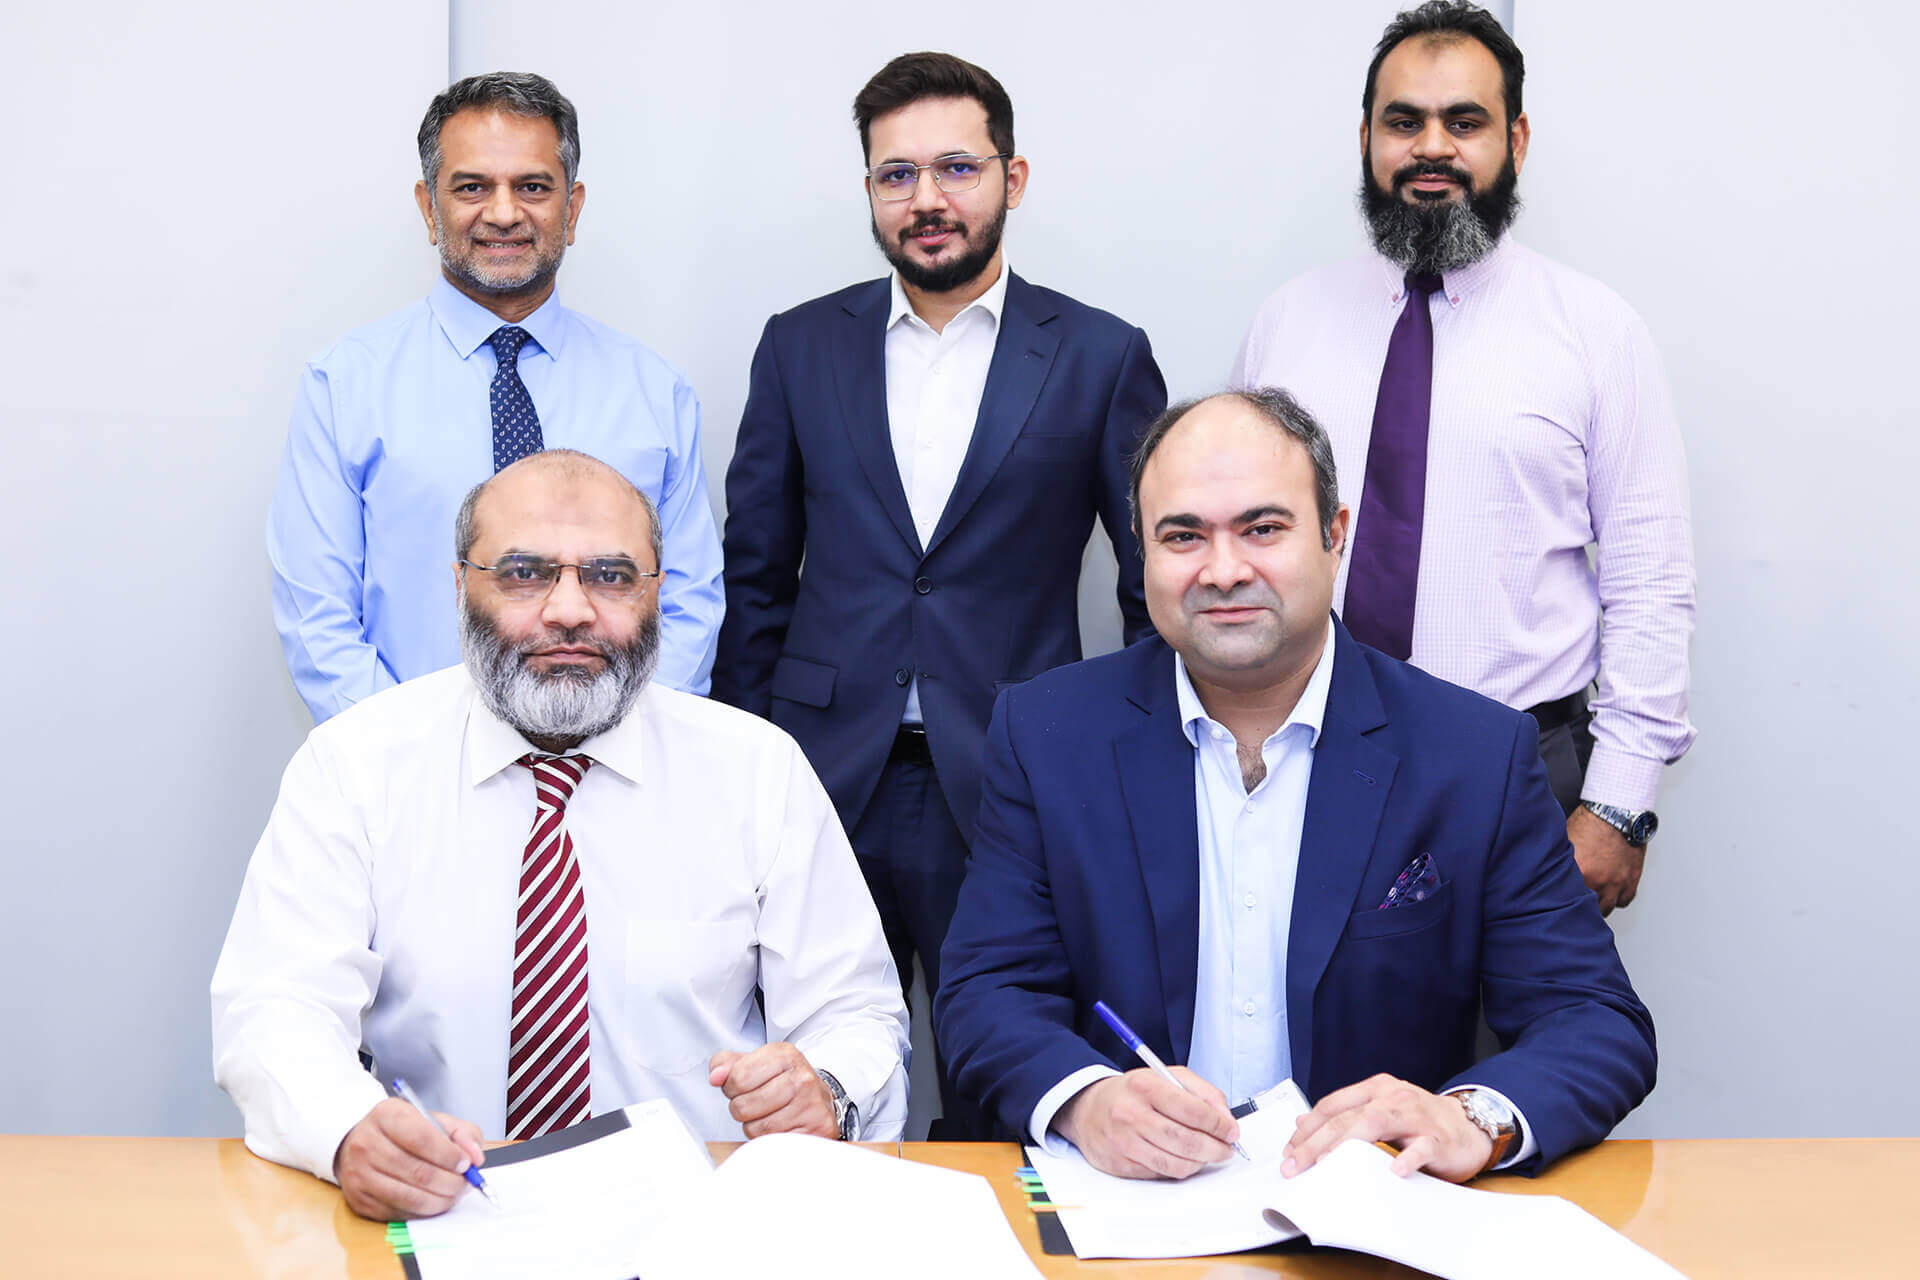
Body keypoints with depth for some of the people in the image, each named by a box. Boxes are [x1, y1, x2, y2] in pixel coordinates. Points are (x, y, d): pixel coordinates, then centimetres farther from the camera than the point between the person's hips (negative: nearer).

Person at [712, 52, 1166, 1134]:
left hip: (1012, 793, -2)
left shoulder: (1102, 357, 2)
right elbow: (755, 577, 12)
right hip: (825, 787, 2)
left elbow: (1162, 585, 6)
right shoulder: (802, 346, 8)